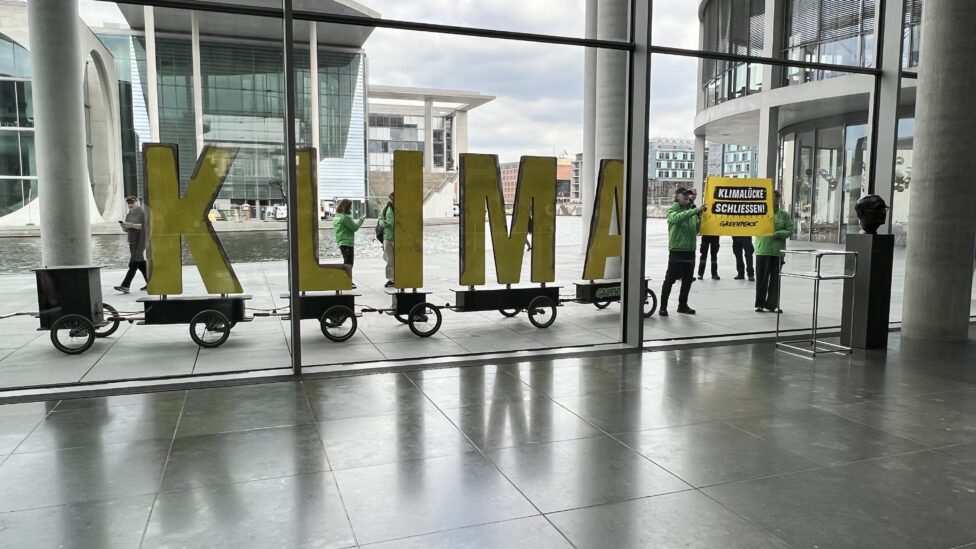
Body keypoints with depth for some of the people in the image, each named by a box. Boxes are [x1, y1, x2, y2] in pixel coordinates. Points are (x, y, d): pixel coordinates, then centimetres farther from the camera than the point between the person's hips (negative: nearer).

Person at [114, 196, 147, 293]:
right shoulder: (129, 215, 16)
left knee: (134, 264, -12)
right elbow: (126, 230, 17)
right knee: (141, 263, 11)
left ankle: (125, 286, -18)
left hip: (140, 241, -8)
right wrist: (123, 226, -5)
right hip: (132, 241, 8)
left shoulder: (143, 212, -6)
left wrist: (132, 225, -24)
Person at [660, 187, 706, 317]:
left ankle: (682, 305, 23)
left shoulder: (692, 211, 15)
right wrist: (696, 210, -29)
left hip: (690, 250, 6)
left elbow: (697, 229, 14)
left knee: (687, 280, 11)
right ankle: (663, 307, 1)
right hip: (676, 250, -6)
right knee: (670, 279, -4)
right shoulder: (672, 210, -1)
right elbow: (677, 218, -25)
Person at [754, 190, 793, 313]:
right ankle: (760, 304, 13)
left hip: (778, 251, 1)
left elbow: (789, 231, 1)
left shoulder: (784, 215, 6)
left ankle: (772, 304, 14)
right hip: (762, 250, -1)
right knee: (761, 278, 3)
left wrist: (777, 234, -14)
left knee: (775, 278, 6)